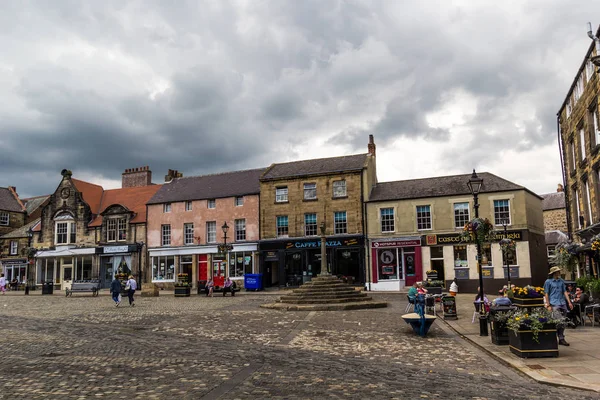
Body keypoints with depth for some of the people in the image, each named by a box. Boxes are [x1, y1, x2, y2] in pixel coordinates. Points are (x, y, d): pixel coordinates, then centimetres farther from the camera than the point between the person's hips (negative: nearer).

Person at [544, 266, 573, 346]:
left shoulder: (561, 281, 15)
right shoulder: (548, 282, -1)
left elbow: (565, 292, 17)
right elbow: (546, 294, -1)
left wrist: (569, 302, 9)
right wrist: (548, 305, -7)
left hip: (563, 304, 6)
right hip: (554, 304, -6)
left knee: (562, 323, 8)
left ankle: (561, 339, 16)